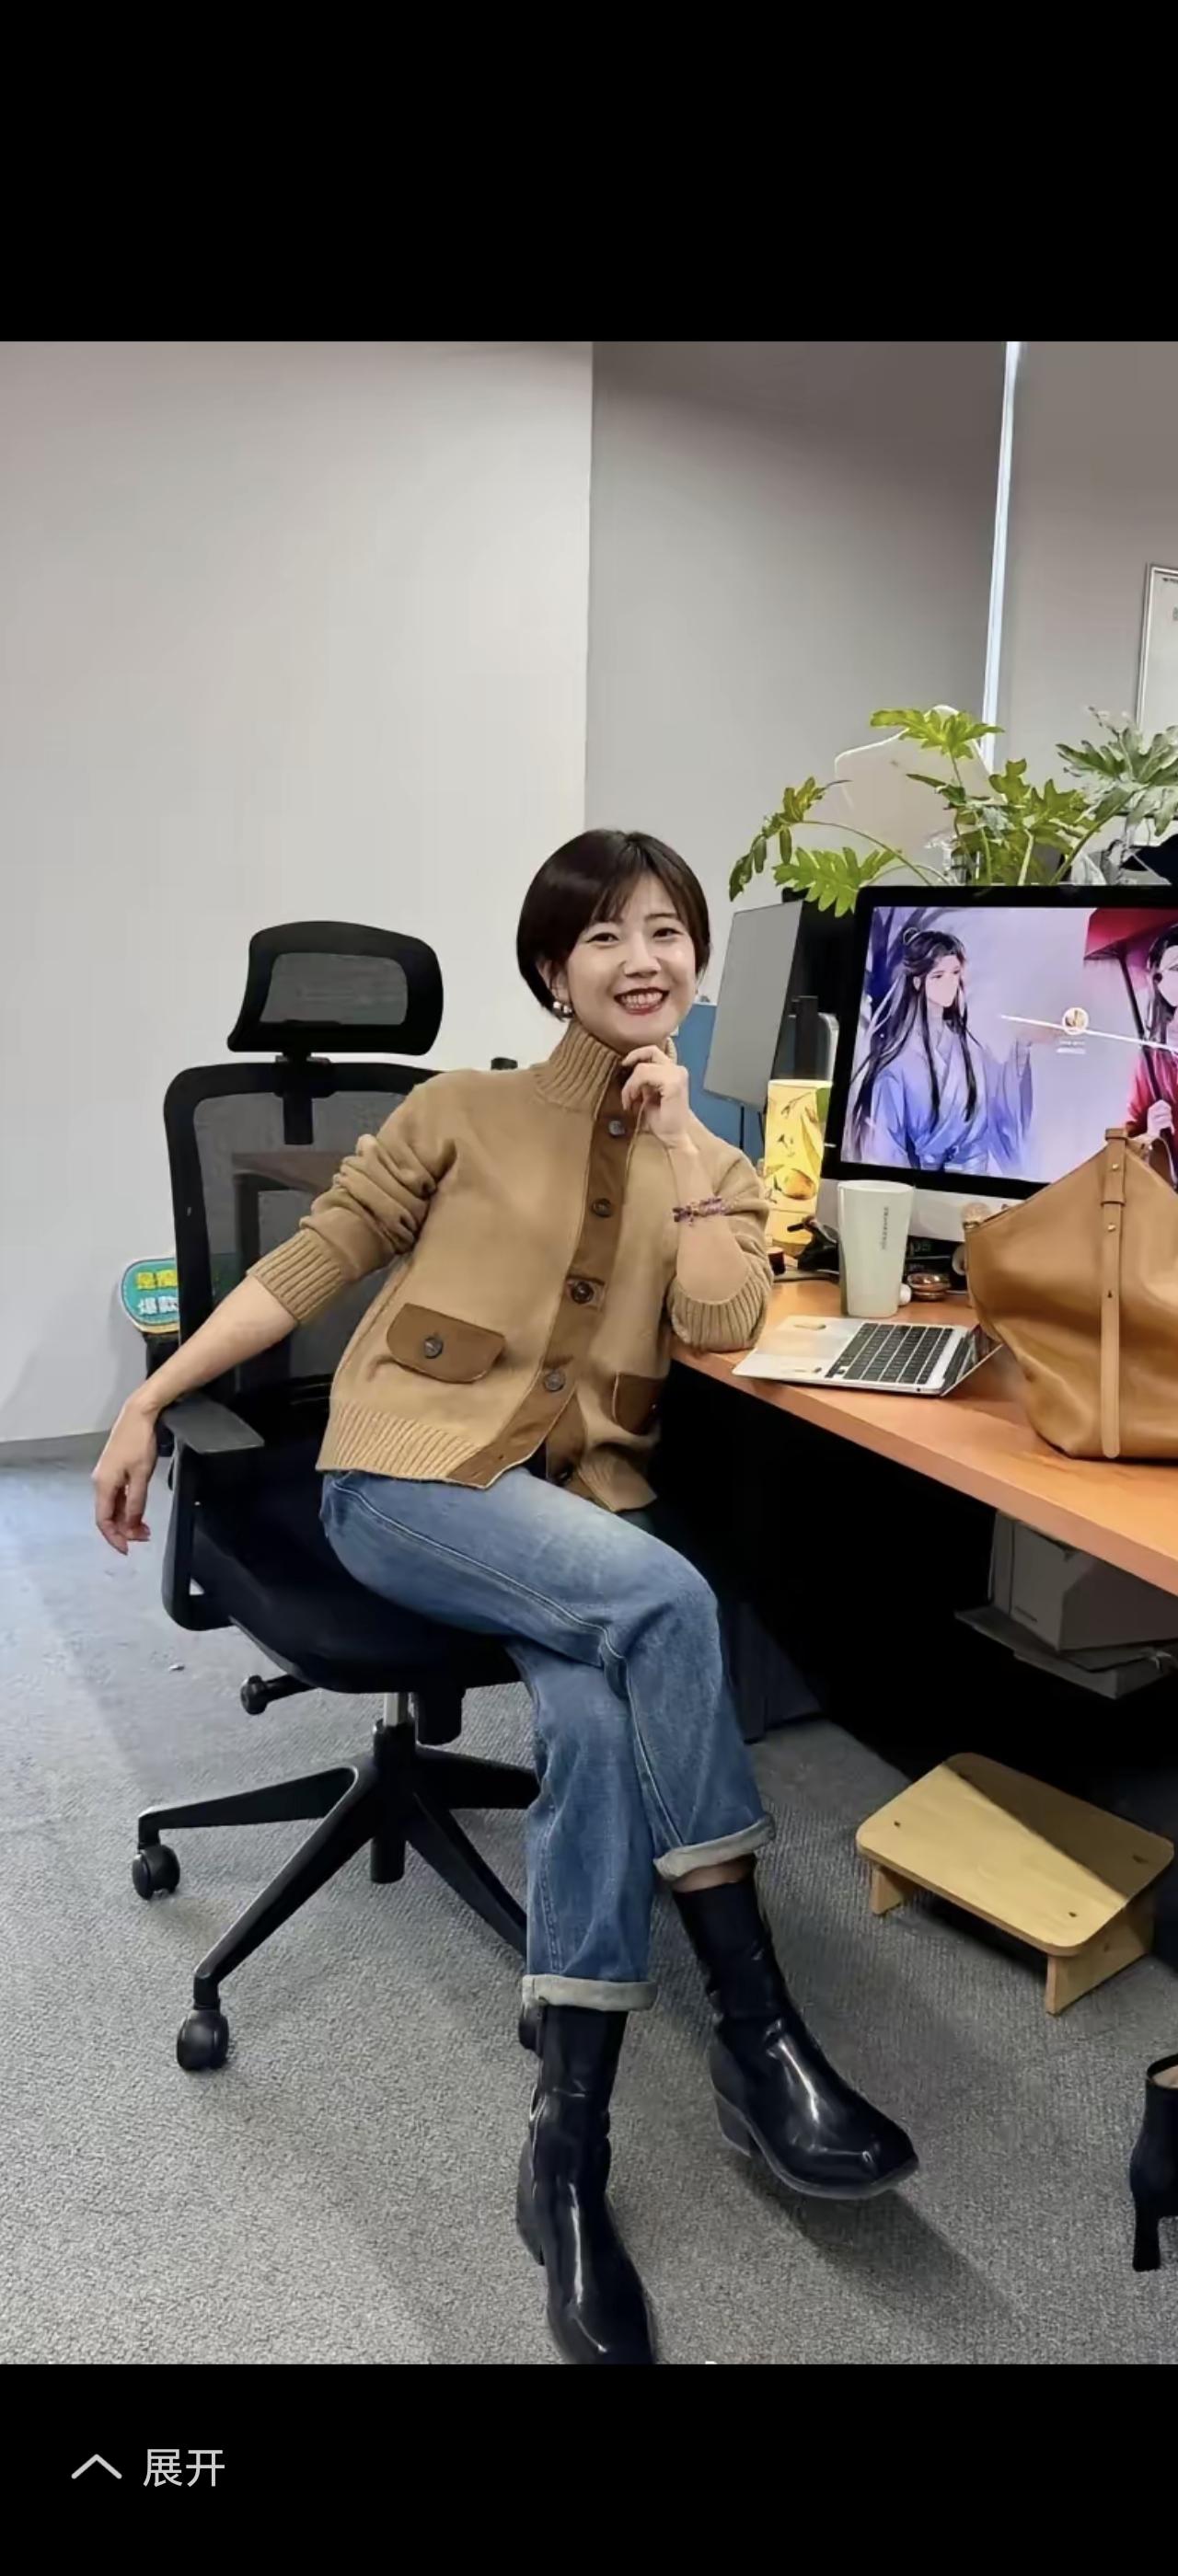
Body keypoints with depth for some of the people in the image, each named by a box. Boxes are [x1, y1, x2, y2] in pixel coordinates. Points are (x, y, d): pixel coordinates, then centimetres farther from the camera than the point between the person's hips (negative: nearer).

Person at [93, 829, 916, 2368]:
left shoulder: (712, 1166, 15)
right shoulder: (464, 1112, 6)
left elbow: (723, 1325, -4)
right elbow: (312, 1266, 6)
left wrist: (676, 1133, -1)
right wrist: (149, 1400, 2)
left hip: (577, 1502, 3)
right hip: (410, 1476, -3)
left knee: (597, 1723, -30)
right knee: (665, 1601, -31)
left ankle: (568, 2156, -20)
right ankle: (757, 2030, -20)